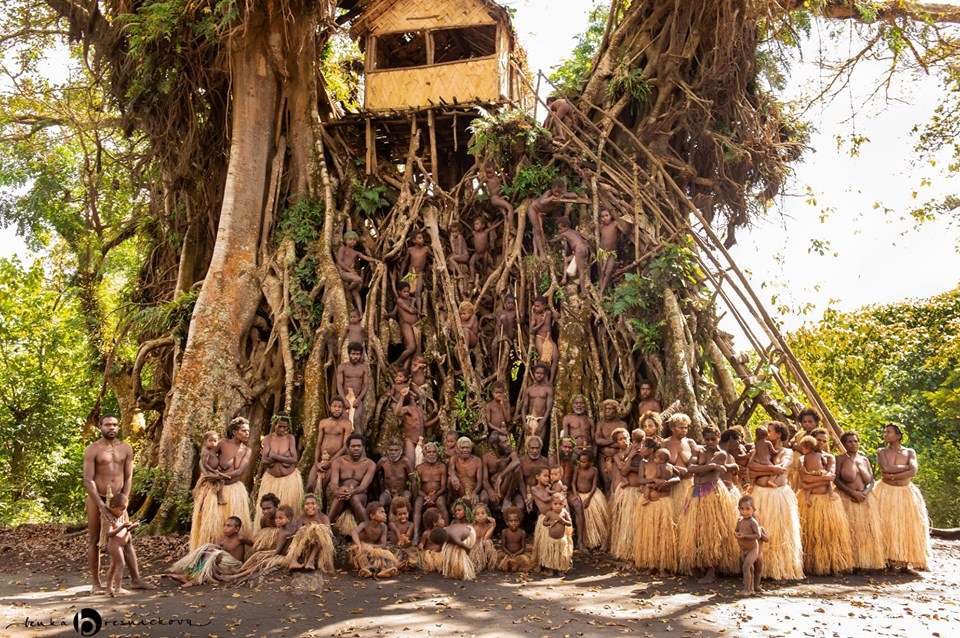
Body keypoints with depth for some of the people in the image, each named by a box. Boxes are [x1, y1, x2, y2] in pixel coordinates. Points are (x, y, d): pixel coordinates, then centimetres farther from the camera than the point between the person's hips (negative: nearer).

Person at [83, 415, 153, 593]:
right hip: (96, 499, -3)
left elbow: (128, 478, 4)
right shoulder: (92, 450, -8)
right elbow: (88, 480, -13)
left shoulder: (126, 449, 5)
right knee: (94, 541, 4)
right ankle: (96, 583, 12)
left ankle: (136, 579, 7)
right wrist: (101, 506, -21)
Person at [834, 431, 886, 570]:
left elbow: (872, 481, 10)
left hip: (865, 500, 4)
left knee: (867, 531, 0)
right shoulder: (840, 459, 1)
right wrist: (852, 492, -16)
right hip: (847, 500, -4)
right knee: (850, 531, -9)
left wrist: (865, 492, -10)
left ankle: (867, 561, 5)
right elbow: (836, 479, -8)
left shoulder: (865, 460, 14)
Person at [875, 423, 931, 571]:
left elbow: (913, 472, -12)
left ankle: (905, 560, 2)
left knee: (907, 527, -3)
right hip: (886, 492, -1)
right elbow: (886, 468, -15)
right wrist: (905, 466, -8)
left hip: (906, 493, 1)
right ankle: (886, 559, -4)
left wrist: (893, 477, -16)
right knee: (887, 526, -6)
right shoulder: (881, 451, 3)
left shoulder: (910, 452, 5)